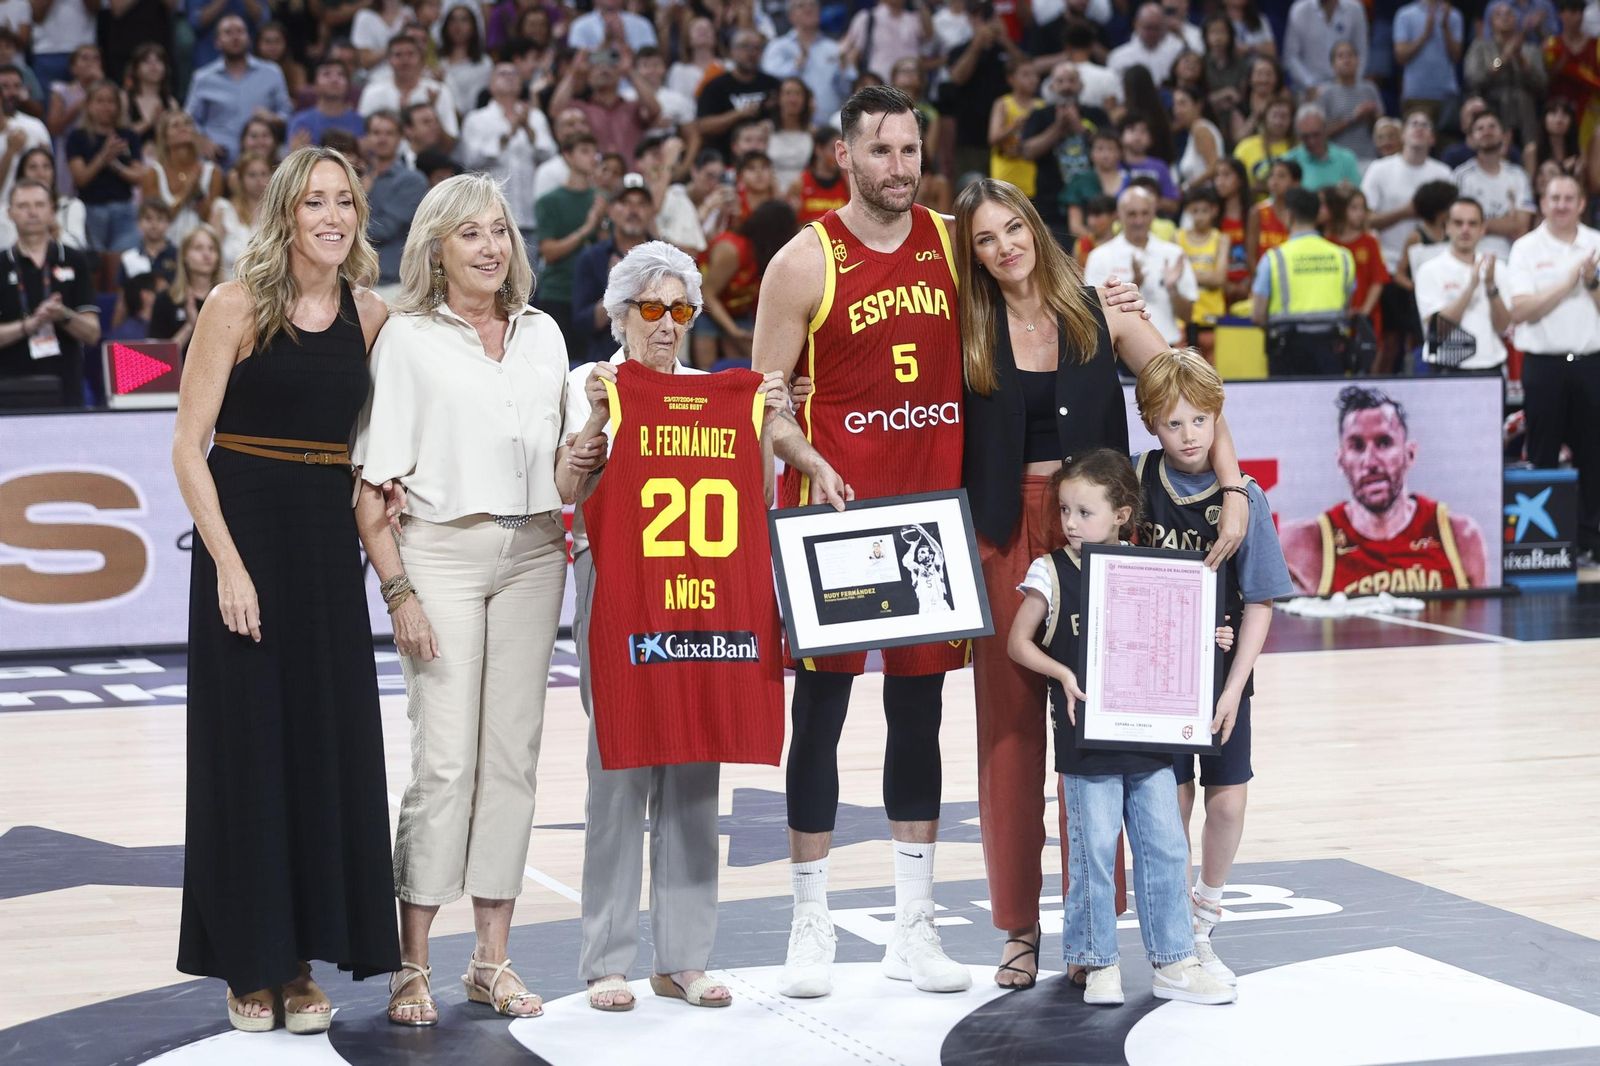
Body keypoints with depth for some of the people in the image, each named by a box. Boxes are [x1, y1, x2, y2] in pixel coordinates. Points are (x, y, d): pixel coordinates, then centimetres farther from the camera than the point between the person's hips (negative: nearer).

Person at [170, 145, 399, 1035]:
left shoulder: (371, 317, 6)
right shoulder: (238, 307, -7)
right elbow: (189, 446, -8)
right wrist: (229, 565, -15)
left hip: (330, 544, 4)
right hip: (246, 536, -4)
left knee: (329, 748, 3)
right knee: (247, 749, -1)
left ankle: (303, 962, 12)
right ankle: (249, 965, 8)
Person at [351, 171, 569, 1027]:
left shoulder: (542, 336, 13)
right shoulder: (407, 339, 0)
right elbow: (371, 482, -5)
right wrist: (398, 591, -12)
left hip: (531, 552, 5)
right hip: (441, 551, -4)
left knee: (513, 754, 5)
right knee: (445, 760, -8)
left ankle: (492, 958, 12)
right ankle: (412, 964, 1)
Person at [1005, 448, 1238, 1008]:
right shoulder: (1051, 572, -2)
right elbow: (1018, 642, -1)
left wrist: (1208, 642, -1)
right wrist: (1062, 673, -15)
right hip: (1086, 739, -3)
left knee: (1165, 846, 5)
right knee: (1093, 850, 0)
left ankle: (1173, 962, 13)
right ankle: (1097, 962, 11)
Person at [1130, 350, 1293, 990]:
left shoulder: (1243, 499, -5)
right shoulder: (1139, 481, -3)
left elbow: (1259, 602, -4)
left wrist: (1234, 689, -10)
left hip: (1222, 675, 0)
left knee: (1228, 800, -3)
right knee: (1172, 799, -2)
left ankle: (1204, 919, 19)